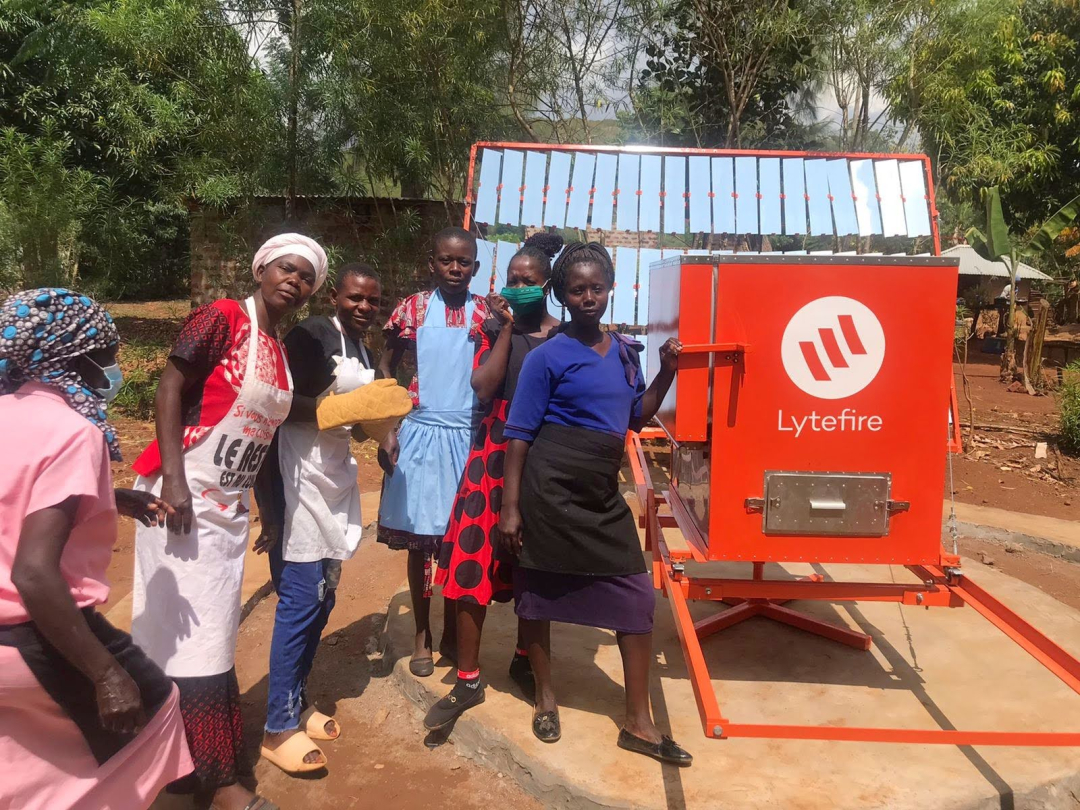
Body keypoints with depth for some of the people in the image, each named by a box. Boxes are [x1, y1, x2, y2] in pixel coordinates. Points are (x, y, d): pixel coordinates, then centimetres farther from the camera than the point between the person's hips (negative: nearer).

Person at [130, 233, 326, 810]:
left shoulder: (280, 353, 11)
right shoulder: (222, 318, -10)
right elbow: (170, 387, -16)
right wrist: (173, 479, -24)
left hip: (230, 503, 8)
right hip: (185, 494, -8)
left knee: (213, 630, 16)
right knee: (188, 629, -1)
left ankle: (208, 763, 30)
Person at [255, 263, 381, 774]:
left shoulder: (362, 351, 16)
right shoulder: (311, 335, -10)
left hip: (337, 478, 9)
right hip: (300, 480, -9)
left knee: (322, 599, 14)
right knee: (300, 602, -6)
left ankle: (297, 701, 28)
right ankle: (279, 727, 7)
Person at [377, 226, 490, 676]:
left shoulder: (486, 314, 4)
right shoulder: (412, 309, 2)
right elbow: (385, 371, 7)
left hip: (468, 437, 0)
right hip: (420, 434, 0)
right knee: (420, 539, 6)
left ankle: (451, 635, 24)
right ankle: (422, 636, 22)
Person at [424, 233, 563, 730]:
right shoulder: (494, 329, 5)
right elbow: (484, 388, -10)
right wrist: (507, 327, -9)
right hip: (495, 455, 0)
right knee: (473, 563, -3)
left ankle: (524, 659, 33)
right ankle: (468, 680, 10)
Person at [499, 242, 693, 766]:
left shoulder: (625, 351, 8)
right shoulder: (548, 356, -8)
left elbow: (636, 417, 18)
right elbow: (520, 434, -8)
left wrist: (666, 373, 5)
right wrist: (510, 507, -11)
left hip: (602, 495, 5)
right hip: (551, 489, -5)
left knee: (637, 598, 1)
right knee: (539, 591, 9)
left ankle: (638, 722, 13)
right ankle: (546, 698, 31)